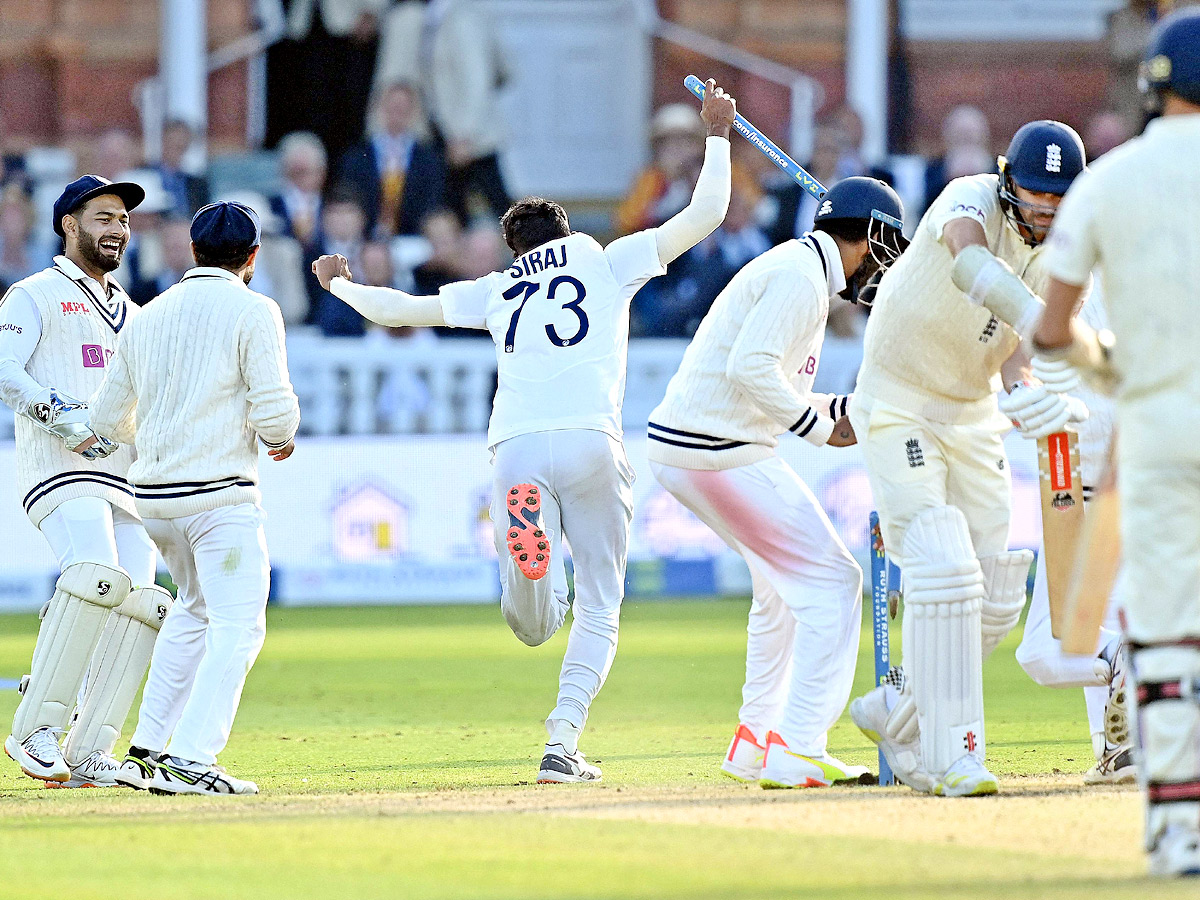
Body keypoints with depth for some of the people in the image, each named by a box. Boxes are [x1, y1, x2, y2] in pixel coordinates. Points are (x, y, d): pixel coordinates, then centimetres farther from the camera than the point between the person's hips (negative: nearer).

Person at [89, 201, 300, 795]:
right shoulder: (252, 311, -5)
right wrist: (283, 436, 9)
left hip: (151, 496, 7)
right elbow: (273, 410, -14)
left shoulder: (148, 316, 13)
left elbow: (107, 419, 18)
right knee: (237, 626, -6)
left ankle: (147, 750, 20)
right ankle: (188, 759, -20)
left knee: (195, 608, 24)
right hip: (220, 492, -7)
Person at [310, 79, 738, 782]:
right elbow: (706, 214, 17)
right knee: (599, 611, 9)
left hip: (515, 447, 1)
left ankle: (529, 550, -30)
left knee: (532, 626, 5)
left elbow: (399, 309, 30)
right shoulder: (610, 263, 18)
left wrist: (340, 286, 48)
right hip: (591, 445, -1)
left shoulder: (498, 288, 23)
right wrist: (718, 136, 29)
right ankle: (563, 744, -5)